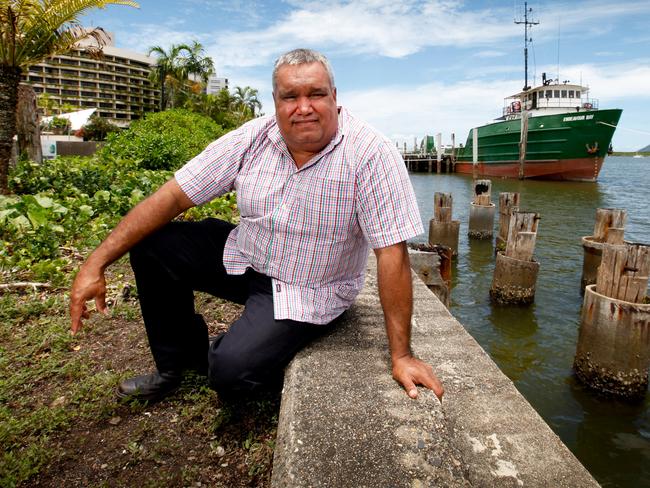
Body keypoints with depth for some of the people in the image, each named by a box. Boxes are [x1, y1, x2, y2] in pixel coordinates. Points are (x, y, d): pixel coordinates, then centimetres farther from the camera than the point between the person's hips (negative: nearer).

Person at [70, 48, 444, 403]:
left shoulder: (371, 154, -23)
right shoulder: (252, 138, -10)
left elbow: (393, 254, -24)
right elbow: (175, 196, -10)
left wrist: (401, 355, -23)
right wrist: (97, 262, -15)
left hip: (308, 292, -4)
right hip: (243, 258, 5)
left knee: (232, 370, -24)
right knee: (151, 245, -6)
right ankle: (181, 358, 14)